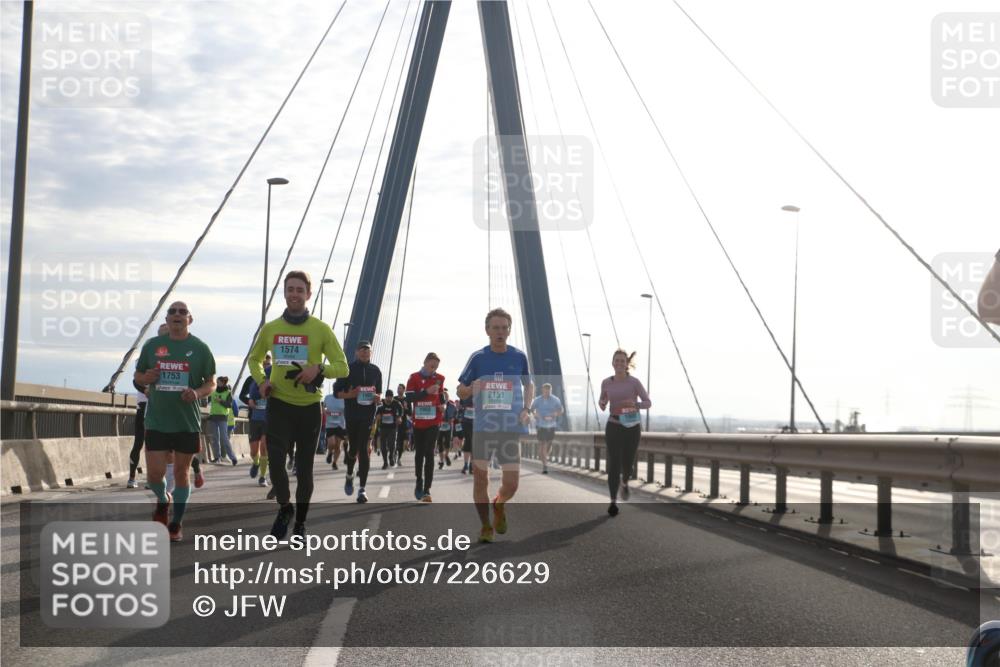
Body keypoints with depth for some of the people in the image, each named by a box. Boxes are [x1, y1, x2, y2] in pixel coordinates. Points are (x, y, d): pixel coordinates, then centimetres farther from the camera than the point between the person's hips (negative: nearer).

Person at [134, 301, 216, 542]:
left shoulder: (200, 348, 1)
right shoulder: (152, 345, 5)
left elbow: (211, 382, 4)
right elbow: (137, 375, 14)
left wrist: (197, 393, -17)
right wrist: (146, 378, -9)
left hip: (187, 422, -1)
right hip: (156, 421, 1)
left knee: (181, 472, 6)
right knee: (154, 473, -5)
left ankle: (176, 524, 19)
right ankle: (163, 501, 29)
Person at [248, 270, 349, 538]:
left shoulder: (321, 329, -4)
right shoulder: (270, 329, 4)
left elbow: (342, 367, -3)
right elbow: (254, 359, 20)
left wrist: (319, 369, -22)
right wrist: (261, 381, 0)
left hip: (309, 407, -1)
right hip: (279, 405, 1)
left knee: (304, 469, 7)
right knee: (275, 461, -14)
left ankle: (300, 522, 24)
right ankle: (285, 508, 12)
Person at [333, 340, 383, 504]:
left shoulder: (375, 371, 8)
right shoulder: (348, 369, 1)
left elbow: (379, 391, 19)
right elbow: (337, 391, 1)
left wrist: (377, 397, -4)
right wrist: (349, 395, -17)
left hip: (368, 415, 1)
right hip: (351, 415, -1)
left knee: (364, 450, -7)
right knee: (353, 448, 6)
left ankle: (362, 488, -7)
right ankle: (349, 476, 36)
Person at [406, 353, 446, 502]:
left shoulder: (440, 378, 3)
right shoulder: (414, 378, -2)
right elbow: (409, 396, -12)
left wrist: (443, 402, -4)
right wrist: (426, 392, -22)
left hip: (433, 422, -1)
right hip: (418, 421, 1)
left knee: (429, 454, -9)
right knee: (419, 453, 13)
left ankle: (426, 490, -12)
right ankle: (419, 484, 29)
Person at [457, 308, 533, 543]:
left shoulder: (519, 357, 3)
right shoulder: (478, 358, 0)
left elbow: (529, 385, 18)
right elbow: (461, 391, 7)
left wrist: (526, 409, 2)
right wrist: (471, 389, -16)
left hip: (511, 429, 0)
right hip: (483, 427, 0)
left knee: (511, 484, -3)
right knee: (480, 478, 0)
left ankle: (499, 505, 31)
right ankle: (486, 526, 18)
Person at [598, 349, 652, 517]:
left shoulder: (634, 382, -7)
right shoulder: (606, 382, 1)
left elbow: (648, 403, -3)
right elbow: (602, 401, 15)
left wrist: (634, 404, -25)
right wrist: (601, 404, -11)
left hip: (632, 429, 0)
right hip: (613, 428, 0)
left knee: (627, 464, 11)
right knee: (613, 464, -14)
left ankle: (624, 483, 48)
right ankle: (613, 502, -10)